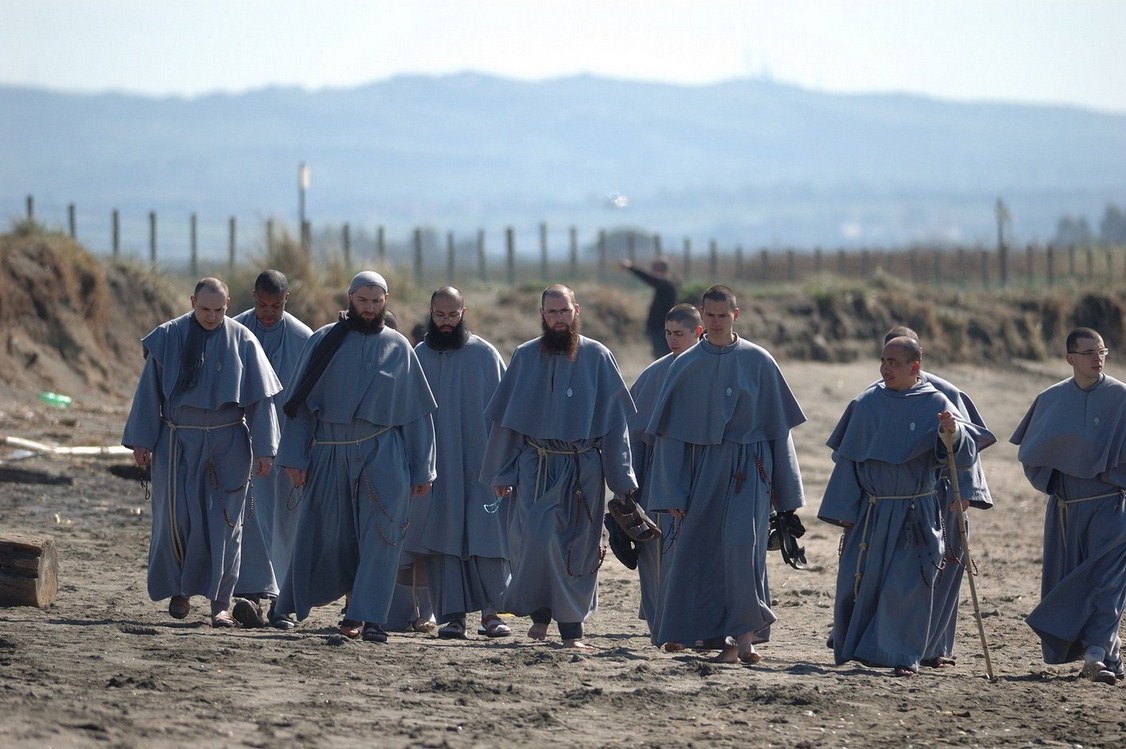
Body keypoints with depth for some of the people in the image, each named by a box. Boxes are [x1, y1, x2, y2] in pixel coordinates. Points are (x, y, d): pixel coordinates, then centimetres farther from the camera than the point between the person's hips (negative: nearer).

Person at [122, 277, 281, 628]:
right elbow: (149, 391, 2)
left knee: (223, 522, -1)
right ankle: (178, 589, 18)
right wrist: (141, 440, -1)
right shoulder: (168, 338, -2)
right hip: (178, 442, 0)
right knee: (176, 517, 0)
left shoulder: (242, 341, -3)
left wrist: (264, 448, -4)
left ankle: (220, 602, 3)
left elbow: (260, 397, -1)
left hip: (227, 444, 0)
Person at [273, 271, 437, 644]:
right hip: (330, 454, 0)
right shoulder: (324, 341, 4)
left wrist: (422, 469, 6)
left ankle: (366, 616, -13)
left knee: (379, 536, -11)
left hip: (382, 453, 0)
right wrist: (294, 456, -4)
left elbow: (418, 411, 10)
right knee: (329, 538, 4)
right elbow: (300, 401, 4)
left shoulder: (398, 347, 7)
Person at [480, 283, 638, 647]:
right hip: (535, 467, 0)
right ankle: (539, 610, 7)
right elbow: (505, 417, 8)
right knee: (533, 541, -13)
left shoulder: (597, 357, 0)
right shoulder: (525, 356, 3)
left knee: (578, 546, 2)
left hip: (582, 470, 0)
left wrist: (622, 478, -4)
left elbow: (615, 419, 0)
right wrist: (500, 473, 6)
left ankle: (571, 626, 12)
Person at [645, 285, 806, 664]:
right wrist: (672, 493, 0)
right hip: (702, 468, 3)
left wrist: (785, 491, 4)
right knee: (694, 549, 1)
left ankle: (744, 633, -11)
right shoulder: (685, 366, 4)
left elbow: (777, 425, 5)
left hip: (747, 468, -3)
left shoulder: (758, 362, 0)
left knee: (741, 544, -19)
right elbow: (668, 433, 6)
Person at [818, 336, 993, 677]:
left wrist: (952, 433, -37)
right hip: (870, 512, 3)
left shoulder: (934, 404, -6)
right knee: (858, 581, 8)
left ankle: (903, 655, 6)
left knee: (905, 585, -3)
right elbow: (847, 458, 7)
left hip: (914, 516, -3)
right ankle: (851, 646, 27)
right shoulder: (865, 405, 2)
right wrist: (844, 509, 4)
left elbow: (962, 454, -14)